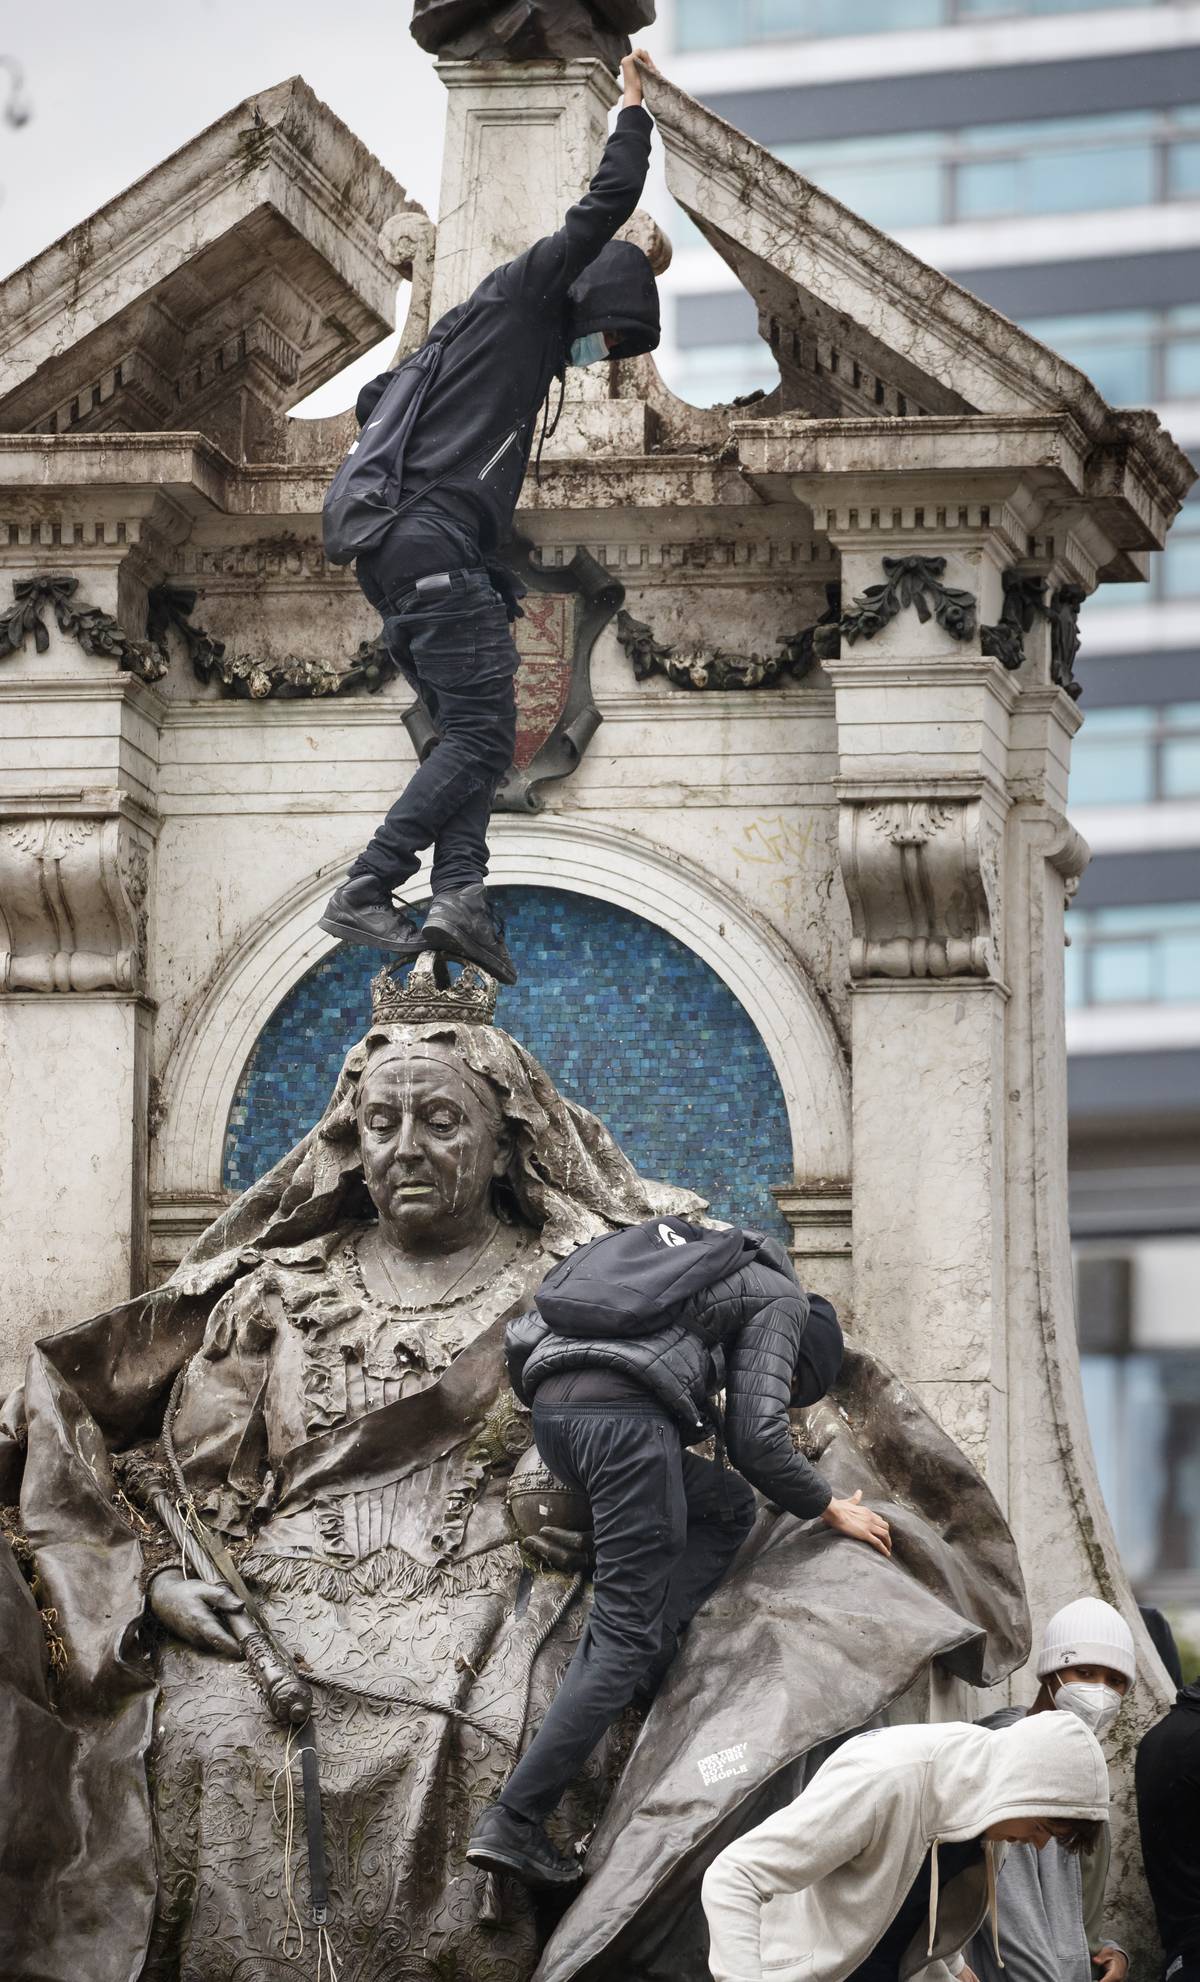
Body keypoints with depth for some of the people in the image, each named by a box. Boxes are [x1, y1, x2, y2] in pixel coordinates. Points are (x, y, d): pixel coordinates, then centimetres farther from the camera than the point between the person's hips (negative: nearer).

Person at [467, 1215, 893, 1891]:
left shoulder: (704, 1262, 36)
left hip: (551, 1405, 8)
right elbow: (757, 1439, 4)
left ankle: (643, 1670, 6)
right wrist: (832, 1509, 19)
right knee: (623, 1637, -4)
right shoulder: (781, 1299, 14)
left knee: (728, 1508, 24)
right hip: (625, 1412, -8)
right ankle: (514, 1823, -10)